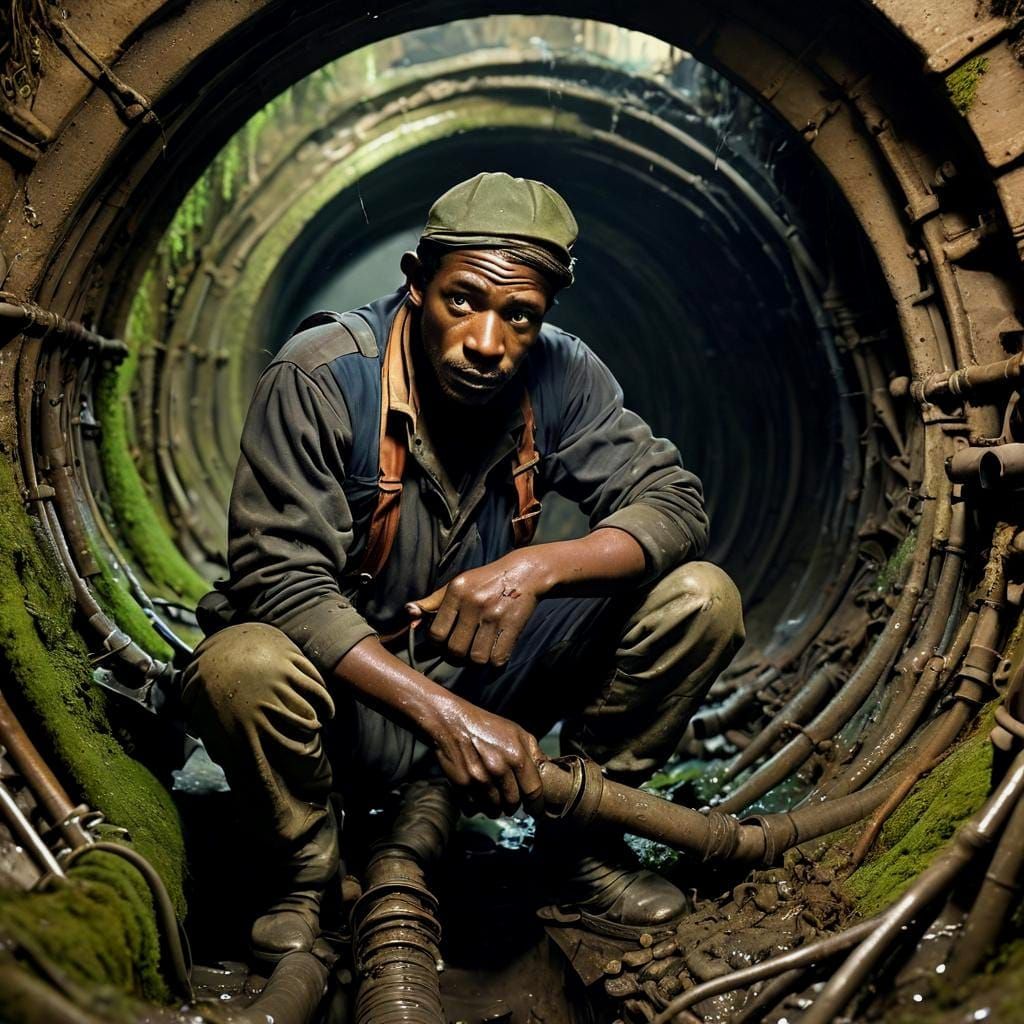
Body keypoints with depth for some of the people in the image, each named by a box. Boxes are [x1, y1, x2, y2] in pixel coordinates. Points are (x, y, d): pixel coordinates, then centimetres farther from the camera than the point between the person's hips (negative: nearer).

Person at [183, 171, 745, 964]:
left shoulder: (558, 375, -9)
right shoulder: (323, 377, -21)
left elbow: (675, 501, -12)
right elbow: (281, 579, -25)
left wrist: (535, 567, -32)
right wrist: (444, 715, -35)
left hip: (486, 673, 3)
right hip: (349, 689, -3)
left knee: (699, 599, -13)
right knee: (241, 669, -38)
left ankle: (580, 844, 5)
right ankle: (306, 876, -4)